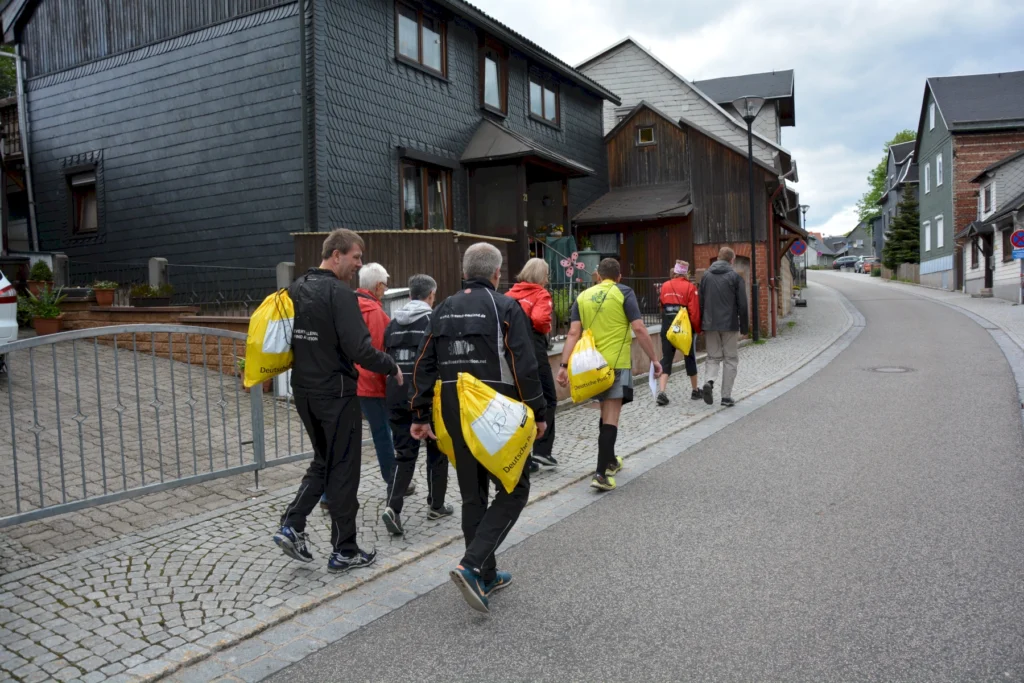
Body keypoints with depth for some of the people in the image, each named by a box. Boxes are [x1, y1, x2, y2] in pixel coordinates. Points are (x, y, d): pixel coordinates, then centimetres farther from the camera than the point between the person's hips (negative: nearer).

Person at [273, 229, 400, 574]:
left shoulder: (296, 289, 9)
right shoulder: (340, 293, -17)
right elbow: (359, 349, -24)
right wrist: (392, 368, -9)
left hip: (303, 390, 8)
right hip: (335, 393, -8)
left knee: (323, 461, 22)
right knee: (343, 469, 4)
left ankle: (291, 526, 11)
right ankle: (344, 551, 14)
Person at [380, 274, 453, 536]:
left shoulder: (393, 323, 9)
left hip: (398, 395, 4)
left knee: (404, 453, 8)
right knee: (436, 451, 13)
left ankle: (392, 506, -8)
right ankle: (436, 505, 24)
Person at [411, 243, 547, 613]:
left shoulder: (443, 310, 10)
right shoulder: (505, 307, -7)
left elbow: (424, 367, 10)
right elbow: (525, 367, -12)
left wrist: (420, 416, 15)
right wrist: (538, 412, -3)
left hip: (455, 416, 6)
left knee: (473, 495, 16)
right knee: (514, 489, 6)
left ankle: (486, 576, 24)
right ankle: (472, 565, -9)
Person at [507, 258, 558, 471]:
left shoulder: (510, 294, 10)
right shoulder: (541, 294, -3)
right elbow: (540, 320, -20)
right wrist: (547, 329, -1)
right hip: (533, 350, -5)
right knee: (548, 400, 10)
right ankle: (542, 450, 3)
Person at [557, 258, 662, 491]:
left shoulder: (583, 296, 7)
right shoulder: (624, 293, -3)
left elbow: (573, 333, -1)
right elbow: (639, 329, -10)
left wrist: (565, 365, -3)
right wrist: (654, 359, -4)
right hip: (617, 363, -4)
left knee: (606, 412, 22)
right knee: (611, 417, -4)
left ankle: (609, 460, 35)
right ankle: (601, 474, -11)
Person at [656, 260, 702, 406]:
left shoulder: (665, 286, 5)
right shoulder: (690, 287, -7)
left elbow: (662, 306, 9)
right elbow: (694, 310, -11)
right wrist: (698, 328, -1)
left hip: (667, 326, 3)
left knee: (666, 359, 2)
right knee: (690, 358, 13)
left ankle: (661, 392, -13)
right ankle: (695, 391, 26)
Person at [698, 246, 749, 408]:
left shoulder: (706, 276, 6)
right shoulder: (735, 276, -4)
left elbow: (700, 303, 7)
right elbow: (742, 305, -5)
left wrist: (700, 325, 13)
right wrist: (744, 327, 3)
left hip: (710, 325, 3)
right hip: (730, 325, -3)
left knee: (713, 357, 13)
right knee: (730, 359, 7)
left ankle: (709, 381, -15)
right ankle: (726, 396, 7)